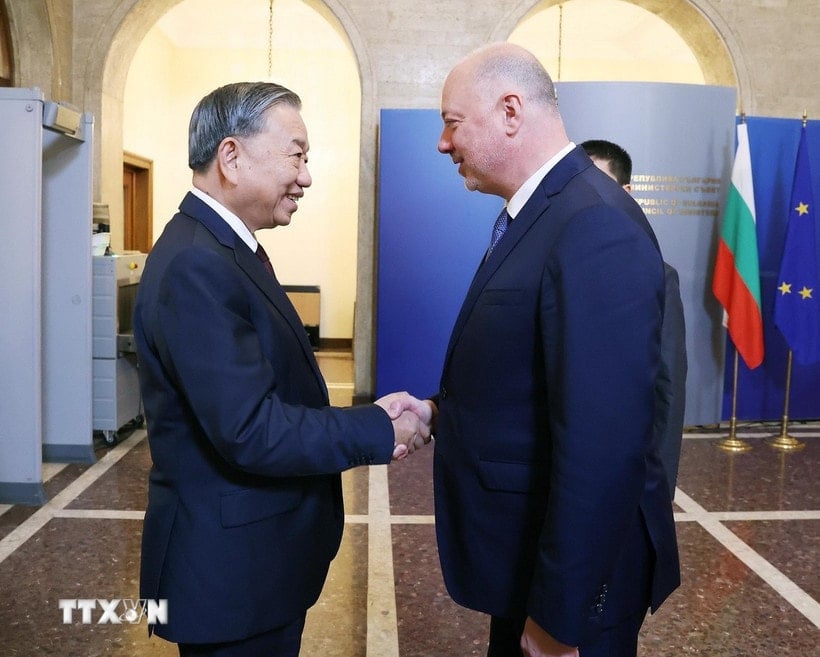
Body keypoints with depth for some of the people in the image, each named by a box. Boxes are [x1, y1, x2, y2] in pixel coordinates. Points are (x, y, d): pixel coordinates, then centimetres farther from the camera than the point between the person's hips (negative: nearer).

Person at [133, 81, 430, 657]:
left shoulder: (228, 248, 7)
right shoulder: (195, 266, -24)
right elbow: (252, 431, -29)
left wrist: (364, 424, -5)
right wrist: (380, 430, -18)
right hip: (233, 567, -9)